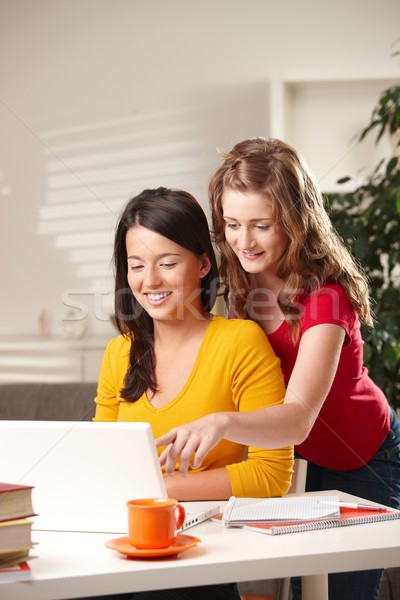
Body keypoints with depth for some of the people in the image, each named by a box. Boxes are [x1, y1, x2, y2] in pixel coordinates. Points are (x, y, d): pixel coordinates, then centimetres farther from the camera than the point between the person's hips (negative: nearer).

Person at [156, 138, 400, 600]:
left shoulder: (325, 295, -32)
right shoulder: (242, 284, -11)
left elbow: (299, 418, -44)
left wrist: (222, 423, -61)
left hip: (363, 463, -5)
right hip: (299, 458, 6)